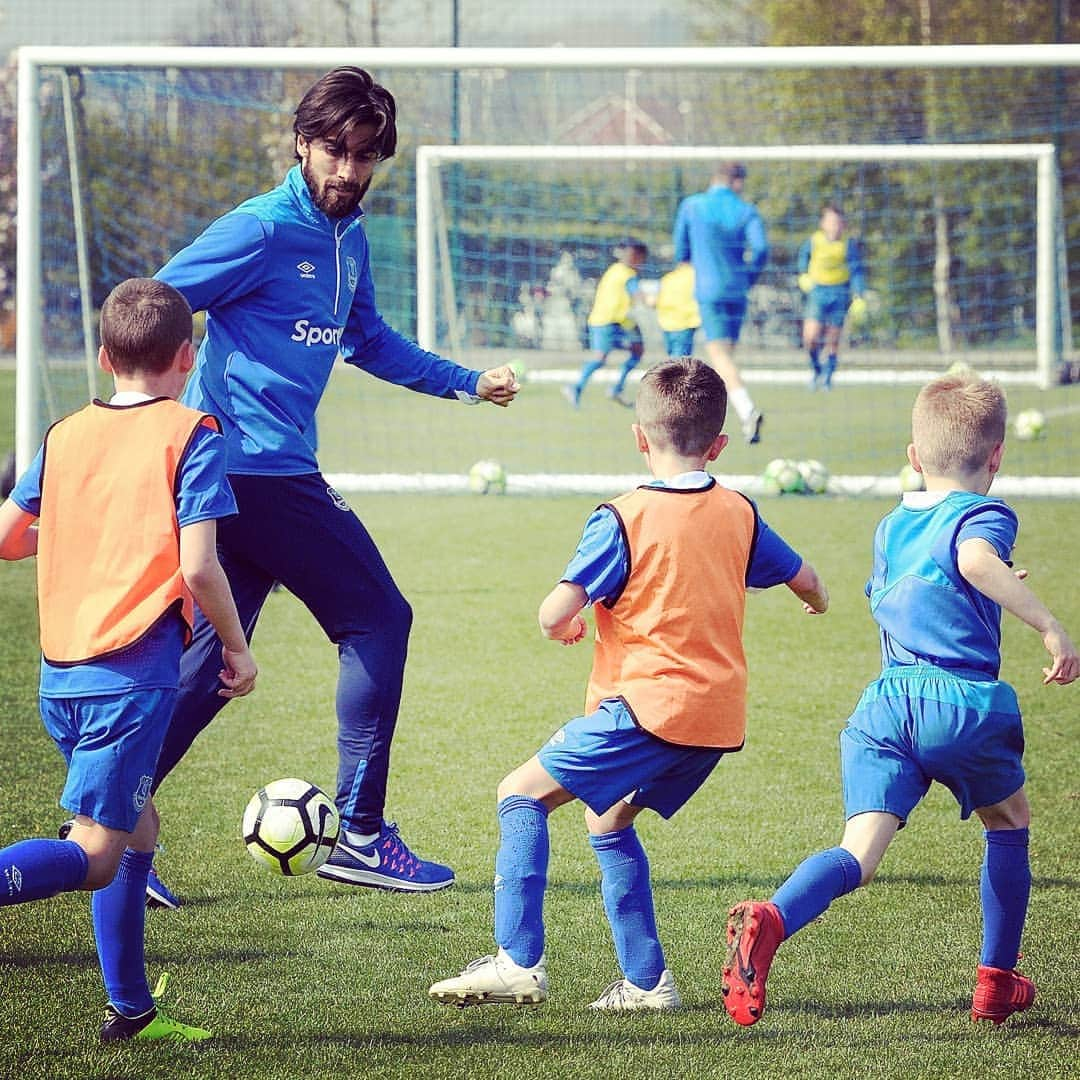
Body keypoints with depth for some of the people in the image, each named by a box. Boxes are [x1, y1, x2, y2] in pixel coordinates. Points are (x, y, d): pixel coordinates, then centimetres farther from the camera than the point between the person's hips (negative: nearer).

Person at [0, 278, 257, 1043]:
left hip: (61, 672, 7)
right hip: (135, 671, -7)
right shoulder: (190, 435, -5)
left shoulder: (65, 436, 11)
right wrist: (237, 646, 2)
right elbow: (198, 568, -13)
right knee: (95, 854, -8)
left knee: (137, 829, 22)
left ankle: (130, 1007, 26)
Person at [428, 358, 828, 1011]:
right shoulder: (739, 514, 8)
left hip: (649, 706, -7)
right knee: (608, 821, 23)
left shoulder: (625, 519, -9)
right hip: (720, 716, 7)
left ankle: (520, 963, -8)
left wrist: (559, 626, 10)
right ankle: (647, 980, 17)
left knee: (523, 794, 2)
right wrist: (818, 601, 47)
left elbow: (556, 614, -15)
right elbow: (805, 579, 22)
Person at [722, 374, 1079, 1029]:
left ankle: (771, 920, -40)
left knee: (860, 853, -10)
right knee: (1009, 822, 23)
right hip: (962, 700, -4)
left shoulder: (891, 528, 23)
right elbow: (976, 559, -22)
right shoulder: (984, 515, 1)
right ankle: (997, 983, 26)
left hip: (886, 700, 4)